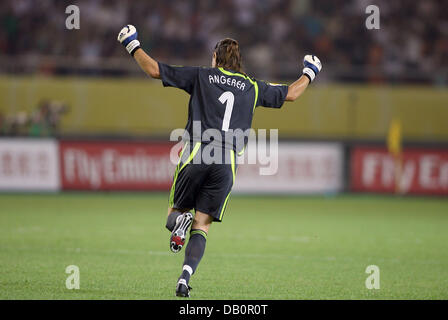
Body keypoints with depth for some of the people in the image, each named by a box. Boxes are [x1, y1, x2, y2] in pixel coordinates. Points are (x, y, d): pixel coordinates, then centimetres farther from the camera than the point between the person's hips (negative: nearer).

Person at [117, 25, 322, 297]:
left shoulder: (201, 76, 11)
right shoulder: (252, 87, 16)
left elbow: (155, 70, 9)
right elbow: (291, 93, 26)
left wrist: (133, 46, 23)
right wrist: (310, 74, 45)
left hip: (196, 155, -1)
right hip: (227, 163, 1)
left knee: (175, 211, 17)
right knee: (201, 226, 3)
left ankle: (179, 220, -20)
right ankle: (185, 277, -18)